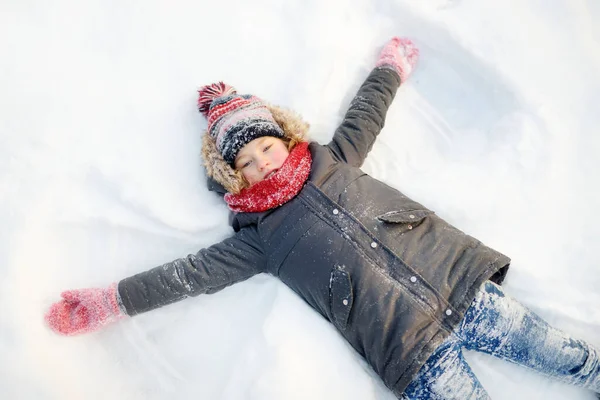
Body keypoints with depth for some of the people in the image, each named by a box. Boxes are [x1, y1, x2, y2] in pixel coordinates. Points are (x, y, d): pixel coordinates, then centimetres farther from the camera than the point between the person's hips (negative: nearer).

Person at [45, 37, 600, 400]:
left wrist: (391, 66, 36)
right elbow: (189, 274, -1)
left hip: (465, 286, 4)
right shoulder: (260, 238, 1)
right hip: (416, 355, -3)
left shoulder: (333, 161, 9)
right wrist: (111, 302, -3)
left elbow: (364, 116, 23)